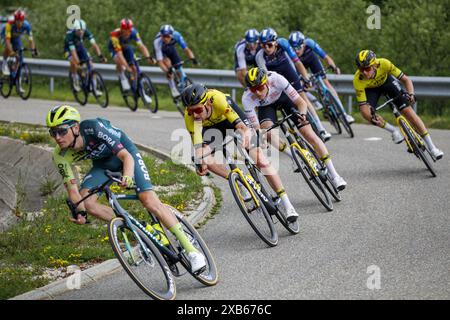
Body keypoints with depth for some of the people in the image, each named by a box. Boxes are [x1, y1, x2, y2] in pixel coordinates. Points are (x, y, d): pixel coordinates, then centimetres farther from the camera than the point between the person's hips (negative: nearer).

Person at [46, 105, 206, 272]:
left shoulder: (94, 128, -37)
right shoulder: (60, 156, -24)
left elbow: (126, 156, -40)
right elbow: (72, 189, -22)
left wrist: (127, 176, -60)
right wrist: (81, 212, -41)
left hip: (124, 152, -5)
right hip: (102, 163, 5)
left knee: (149, 201, -19)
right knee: (86, 201, -21)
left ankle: (191, 250, -14)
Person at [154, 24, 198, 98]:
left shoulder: (176, 35, -34)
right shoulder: (157, 42, -39)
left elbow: (186, 49, -34)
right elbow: (159, 61, -40)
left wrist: (192, 58, -51)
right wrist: (167, 71, -55)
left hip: (170, 49, 3)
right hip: (161, 51, -3)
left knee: (179, 70, -5)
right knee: (167, 62, -30)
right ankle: (173, 90, -22)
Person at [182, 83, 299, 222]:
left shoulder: (218, 99, -41)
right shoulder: (189, 115, -32)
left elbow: (243, 128, -44)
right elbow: (197, 144, -33)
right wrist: (201, 163, -49)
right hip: (211, 127, 3)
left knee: (261, 161, -12)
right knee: (205, 160, -25)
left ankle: (288, 205, -5)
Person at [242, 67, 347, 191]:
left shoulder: (277, 79, -40)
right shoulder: (247, 98, -36)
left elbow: (301, 102, -35)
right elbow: (256, 128, -34)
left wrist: (302, 115, -54)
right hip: (266, 106, 1)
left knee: (310, 135, -8)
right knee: (267, 132, -31)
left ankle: (334, 175, -1)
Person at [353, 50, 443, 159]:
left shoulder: (384, 64, -37)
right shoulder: (358, 80, -37)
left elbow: (406, 79, -27)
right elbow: (363, 106, -33)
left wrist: (411, 94, -45)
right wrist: (371, 118, -52)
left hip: (386, 80, 0)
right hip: (371, 88, 0)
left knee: (407, 110, -11)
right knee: (364, 112, -27)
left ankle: (432, 147, -3)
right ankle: (394, 131, -4)